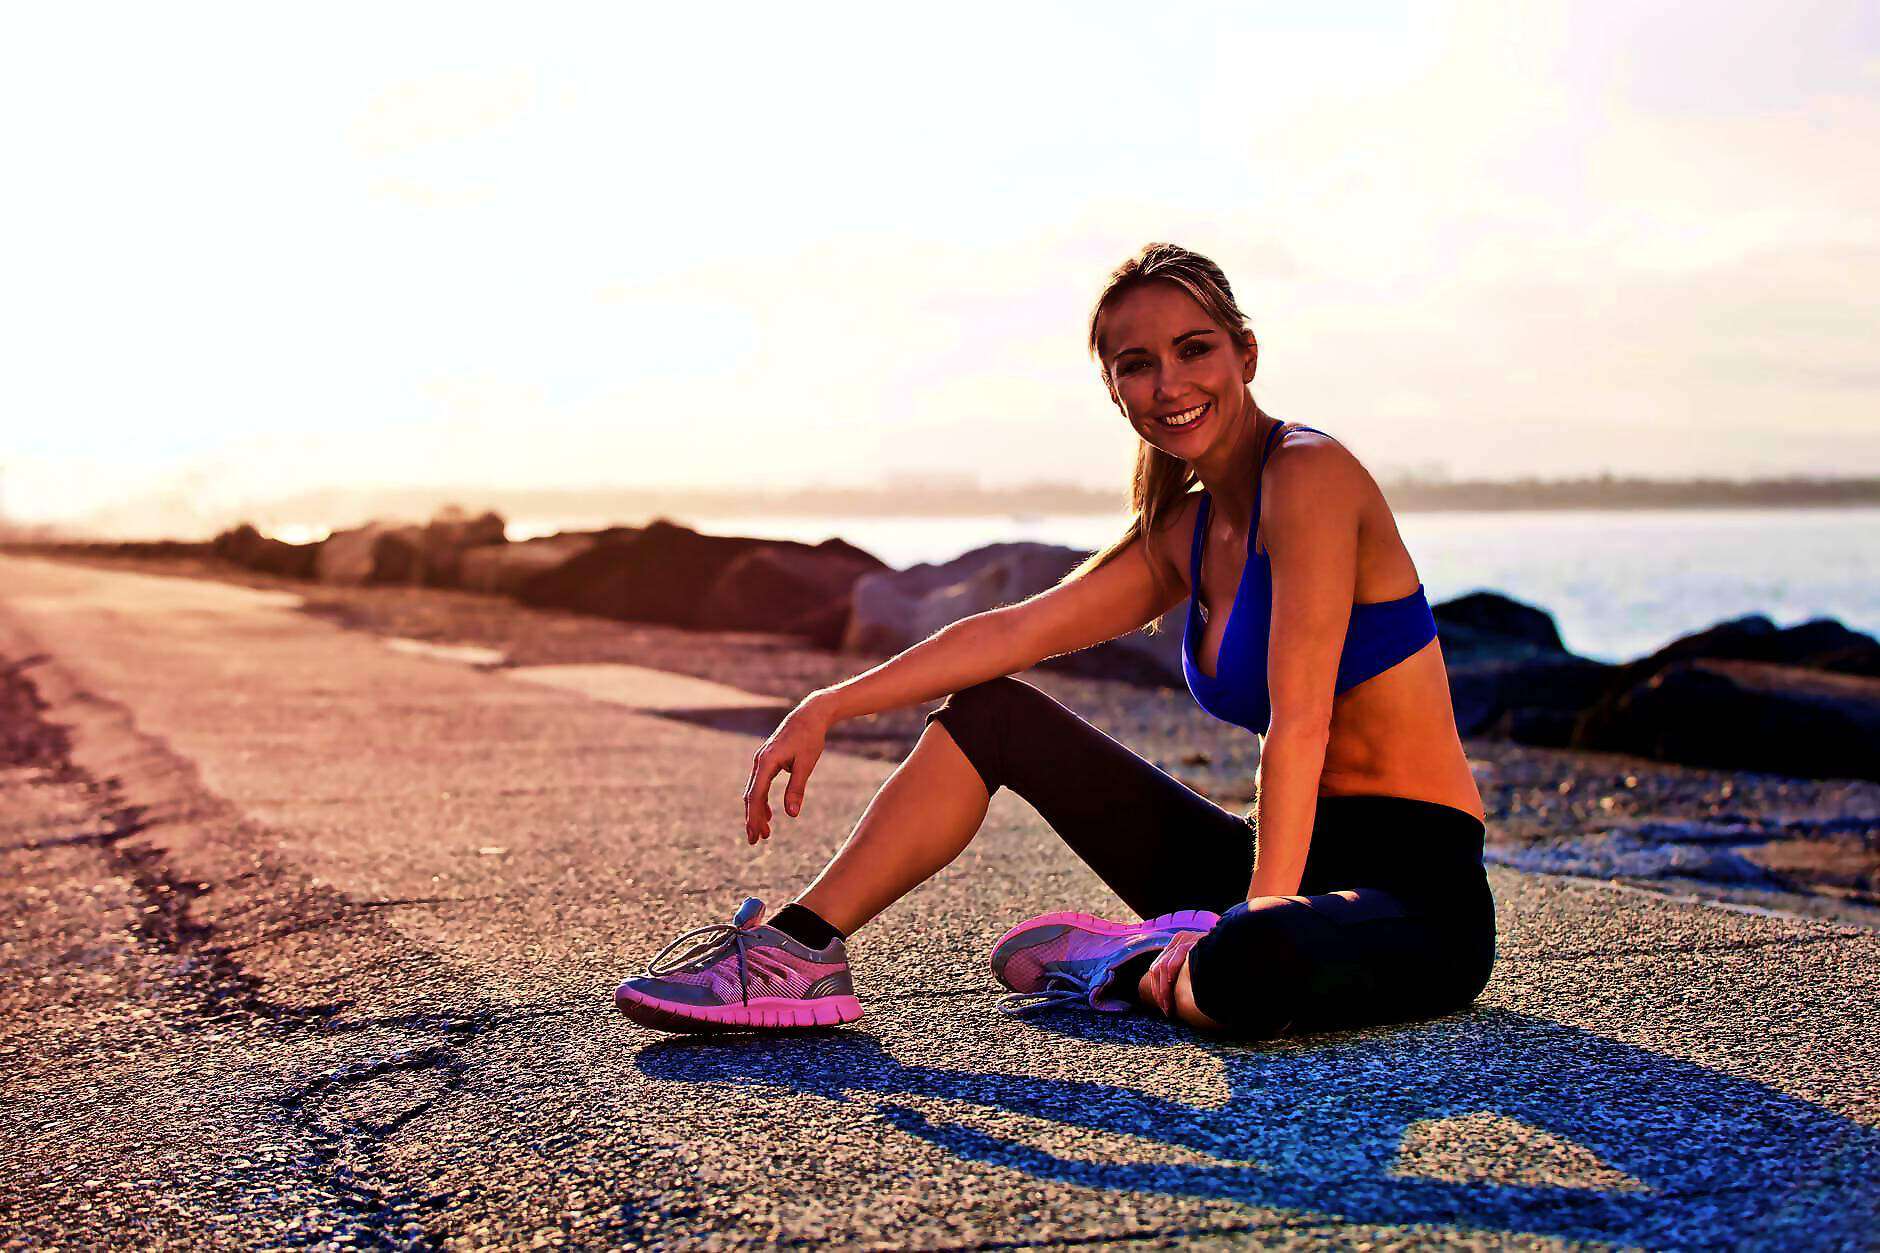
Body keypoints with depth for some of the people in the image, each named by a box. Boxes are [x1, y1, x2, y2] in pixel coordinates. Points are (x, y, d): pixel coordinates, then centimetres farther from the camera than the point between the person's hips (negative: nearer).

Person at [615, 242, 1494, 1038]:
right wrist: (829, 708, 0)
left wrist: (1262, 913, -28)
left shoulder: (1309, 474, -15)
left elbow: (1299, 721, -22)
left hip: (1412, 894, -8)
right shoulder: (1184, 535, 10)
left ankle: (1121, 969, -9)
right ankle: (799, 949, 3)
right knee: (988, 711, 6)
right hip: (1294, 860, 8)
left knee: (1251, 969, -43)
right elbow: (1018, 629, 6)